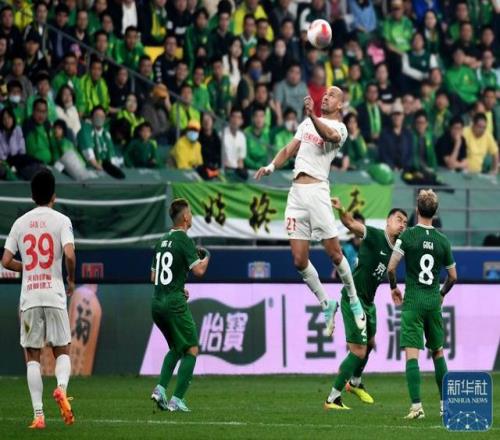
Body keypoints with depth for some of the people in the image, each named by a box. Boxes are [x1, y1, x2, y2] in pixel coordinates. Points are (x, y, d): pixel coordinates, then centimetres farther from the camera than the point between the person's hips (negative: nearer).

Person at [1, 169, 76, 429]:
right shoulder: (61, 221, -2)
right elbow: (69, 254, -16)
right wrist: (71, 280, 3)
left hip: (29, 297, 2)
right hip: (54, 295, -2)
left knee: (32, 356, 6)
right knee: (62, 351, 11)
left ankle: (38, 414, -5)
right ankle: (61, 388, -20)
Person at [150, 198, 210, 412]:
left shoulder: (162, 241, 15)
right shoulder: (184, 240, -8)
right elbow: (198, 270, -16)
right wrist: (206, 257, 4)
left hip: (157, 303, 8)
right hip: (174, 304, -8)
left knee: (176, 348, 23)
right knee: (191, 350, 1)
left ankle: (161, 388, 6)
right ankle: (176, 400, -6)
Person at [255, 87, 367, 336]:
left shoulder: (339, 128, -1)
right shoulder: (307, 123, 20)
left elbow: (328, 135, -24)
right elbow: (290, 149, 22)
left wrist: (312, 116, -43)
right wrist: (271, 167, 4)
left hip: (317, 191, -6)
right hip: (296, 193, 6)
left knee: (334, 253, -6)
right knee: (299, 260, 1)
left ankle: (354, 301, 14)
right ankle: (326, 306, 15)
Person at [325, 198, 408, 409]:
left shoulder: (394, 249, 8)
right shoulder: (374, 236, -15)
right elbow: (352, 224, -32)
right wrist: (341, 211, -51)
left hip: (368, 301, 9)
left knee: (369, 343, 28)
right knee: (358, 351, -11)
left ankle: (355, 383, 53)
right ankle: (333, 398, -2)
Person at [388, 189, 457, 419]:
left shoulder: (408, 236, -8)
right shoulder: (443, 241, 3)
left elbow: (391, 267, -9)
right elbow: (453, 277, 12)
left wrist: (394, 287, 11)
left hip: (413, 301, -4)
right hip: (434, 301, 4)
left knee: (412, 353, -8)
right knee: (438, 351, 17)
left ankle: (416, 406, -18)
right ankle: (445, 403, 20)